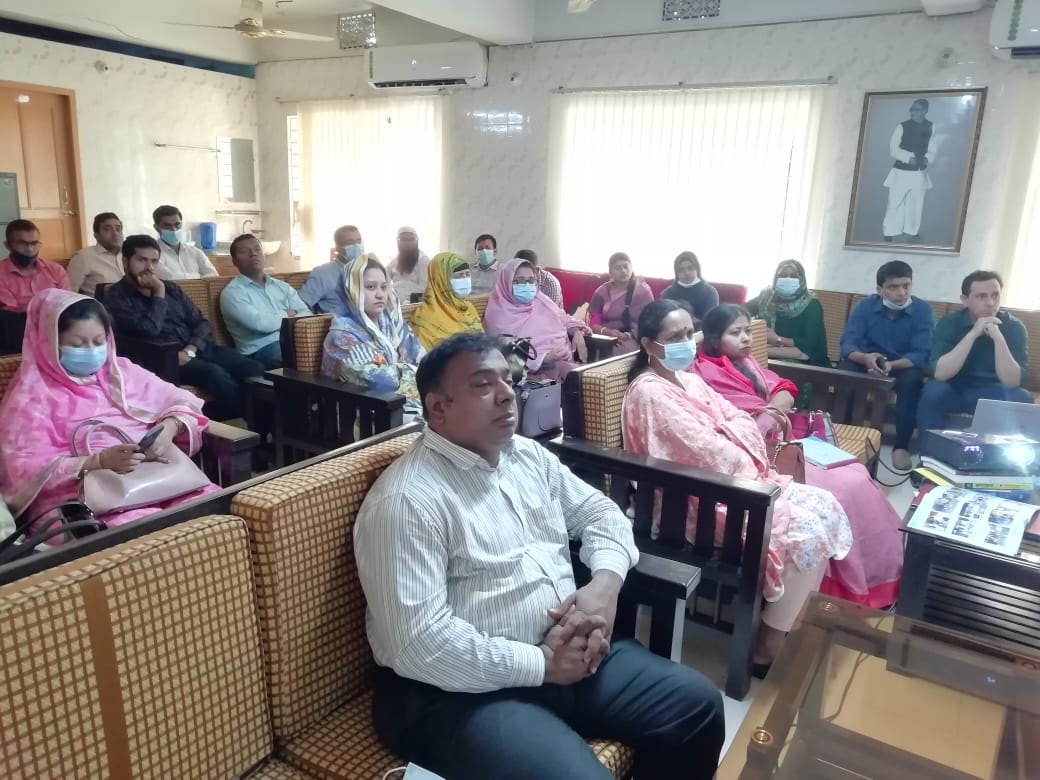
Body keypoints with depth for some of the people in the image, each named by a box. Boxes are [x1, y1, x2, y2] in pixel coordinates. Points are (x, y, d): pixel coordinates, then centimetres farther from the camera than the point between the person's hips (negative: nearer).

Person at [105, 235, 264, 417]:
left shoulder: (171, 288, 19)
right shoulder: (116, 296, 1)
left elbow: (201, 323, 11)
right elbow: (149, 330, -15)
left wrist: (190, 350, -8)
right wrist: (159, 294, -5)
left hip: (197, 349, 6)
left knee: (254, 369, -18)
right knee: (214, 373, -34)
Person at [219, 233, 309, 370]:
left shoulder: (282, 286, 22)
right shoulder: (232, 292, 3)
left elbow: (306, 314, 9)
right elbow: (260, 323, -12)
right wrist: (287, 315, 5)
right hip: (262, 350, -6)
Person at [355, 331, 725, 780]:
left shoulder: (530, 456, 8)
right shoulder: (406, 500, -19)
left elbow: (598, 511, 15)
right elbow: (419, 643, -24)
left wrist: (605, 583, -6)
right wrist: (541, 664, -18)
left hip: (569, 651, 8)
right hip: (465, 689, -7)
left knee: (697, 703, 4)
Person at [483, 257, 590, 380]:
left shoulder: (540, 301, 16)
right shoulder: (499, 315, -4)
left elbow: (562, 318, 29)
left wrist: (577, 332, 6)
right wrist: (544, 358, -24)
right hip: (538, 368, -8)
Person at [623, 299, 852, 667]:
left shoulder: (690, 379, 13)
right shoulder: (649, 392, -16)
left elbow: (740, 421, 9)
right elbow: (706, 451, -21)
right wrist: (752, 468, -10)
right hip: (702, 500, -9)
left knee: (825, 507, -2)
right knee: (806, 530, -19)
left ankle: (787, 616, 9)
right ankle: (767, 647, -4)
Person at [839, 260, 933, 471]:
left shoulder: (923, 310, -14)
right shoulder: (865, 306, -10)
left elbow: (921, 355, -22)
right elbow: (847, 344, -20)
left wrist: (891, 365, -42)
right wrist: (865, 358, -43)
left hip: (903, 366, -1)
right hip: (867, 362, 1)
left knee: (912, 378, -34)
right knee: (845, 369, -31)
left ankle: (901, 445, -20)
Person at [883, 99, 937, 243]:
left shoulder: (931, 128, 2)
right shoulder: (902, 127, -8)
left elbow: (932, 149, 8)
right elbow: (893, 148, -8)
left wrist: (927, 158, -13)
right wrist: (909, 157, -19)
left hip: (920, 172, 3)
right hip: (901, 171, -3)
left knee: (916, 204, 12)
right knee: (895, 202, -3)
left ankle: (913, 232, 28)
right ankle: (889, 233, 8)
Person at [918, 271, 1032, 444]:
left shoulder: (1014, 326, -11)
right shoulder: (950, 323, -13)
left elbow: (1013, 381, -21)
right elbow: (939, 373, -27)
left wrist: (998, 338, -32)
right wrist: (973, 334, -32)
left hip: (993, 394, 1)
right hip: (954, 389, -1)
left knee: (1022, 398, -28)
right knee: (932, 392, -32)